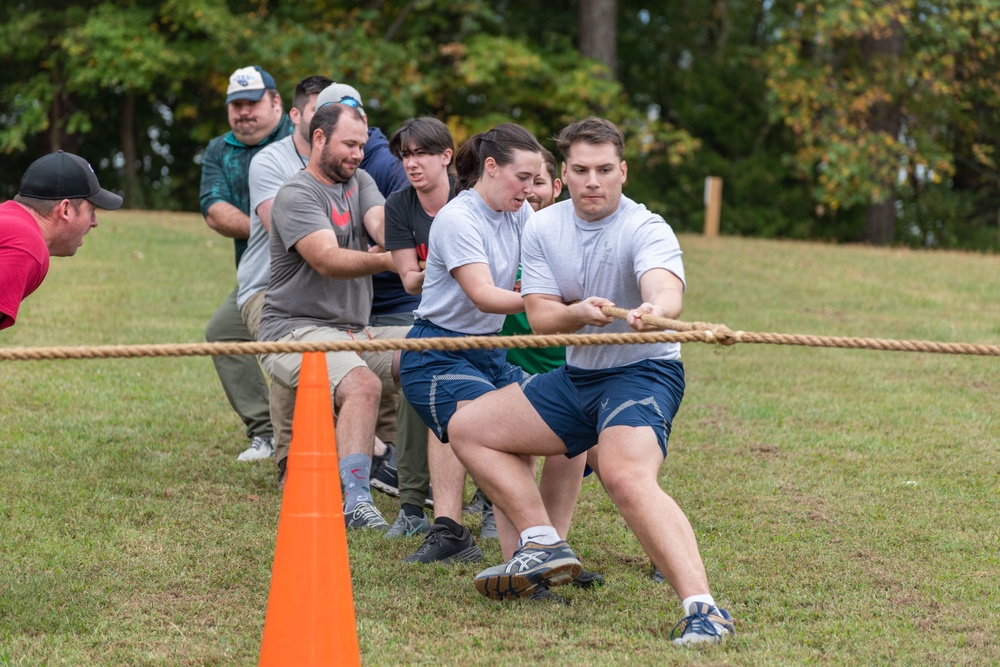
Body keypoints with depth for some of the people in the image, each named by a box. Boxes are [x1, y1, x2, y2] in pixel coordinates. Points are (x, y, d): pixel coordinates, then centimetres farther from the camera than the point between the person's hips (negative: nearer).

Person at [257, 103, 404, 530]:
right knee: (362, 383, -33)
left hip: (354, 330, 8)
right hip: (296, 330, -8)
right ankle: (355, 503, -40)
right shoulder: (297, 195, -9)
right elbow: (328, 260, -25)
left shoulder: (360, 182, 15)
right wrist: (388, 261, -41)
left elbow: (383, 225, -5)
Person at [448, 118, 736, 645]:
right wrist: (577, 313, -27)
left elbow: (666, 290, -37)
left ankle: (702, 610, -43)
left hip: (643, 371, -8)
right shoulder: (543, 229, 1)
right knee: (468, 427, 8)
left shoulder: (645, 230, -17)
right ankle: (544, 547, 2)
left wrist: (654, 311, -61)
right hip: (577, 377, 8)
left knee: (627, 477, -34)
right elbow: (539, 315, -5)